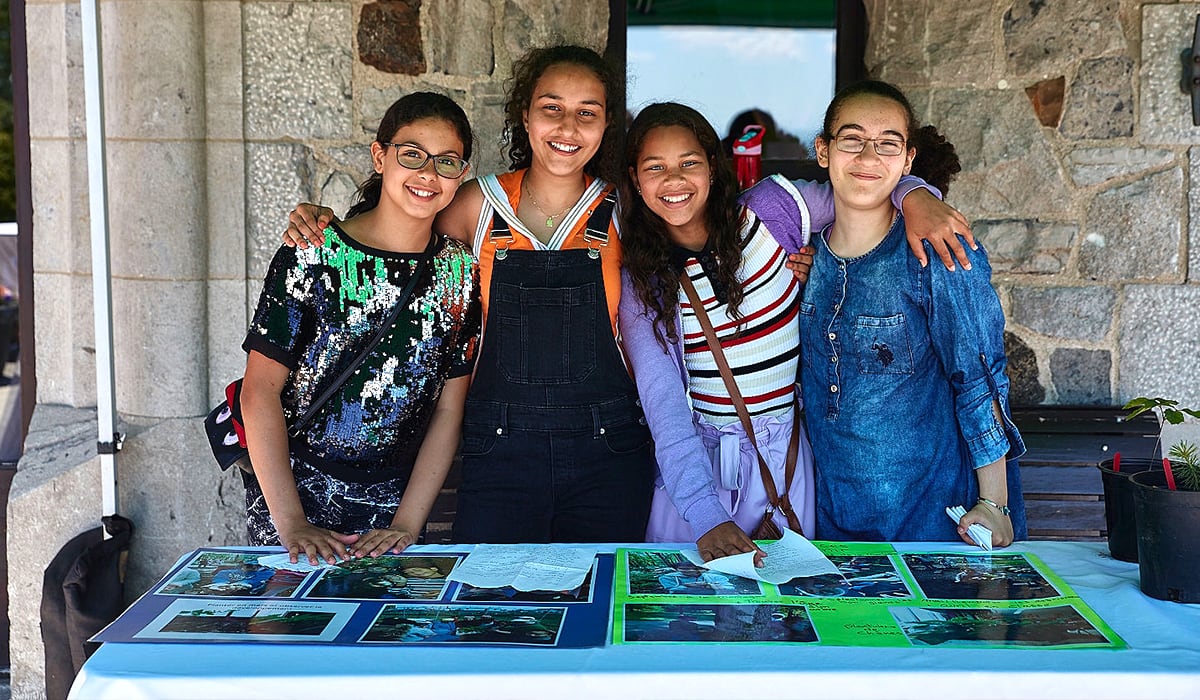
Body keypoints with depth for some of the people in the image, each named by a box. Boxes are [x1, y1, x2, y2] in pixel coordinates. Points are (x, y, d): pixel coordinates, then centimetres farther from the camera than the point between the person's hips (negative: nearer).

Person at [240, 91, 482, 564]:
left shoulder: (459, 272, 0)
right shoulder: (313, 255, -9)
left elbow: (448, 410, 1)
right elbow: (260, 391, -11)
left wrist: (407, 523, -9)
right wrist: (291, 523, -16)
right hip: (290, 494, -2)